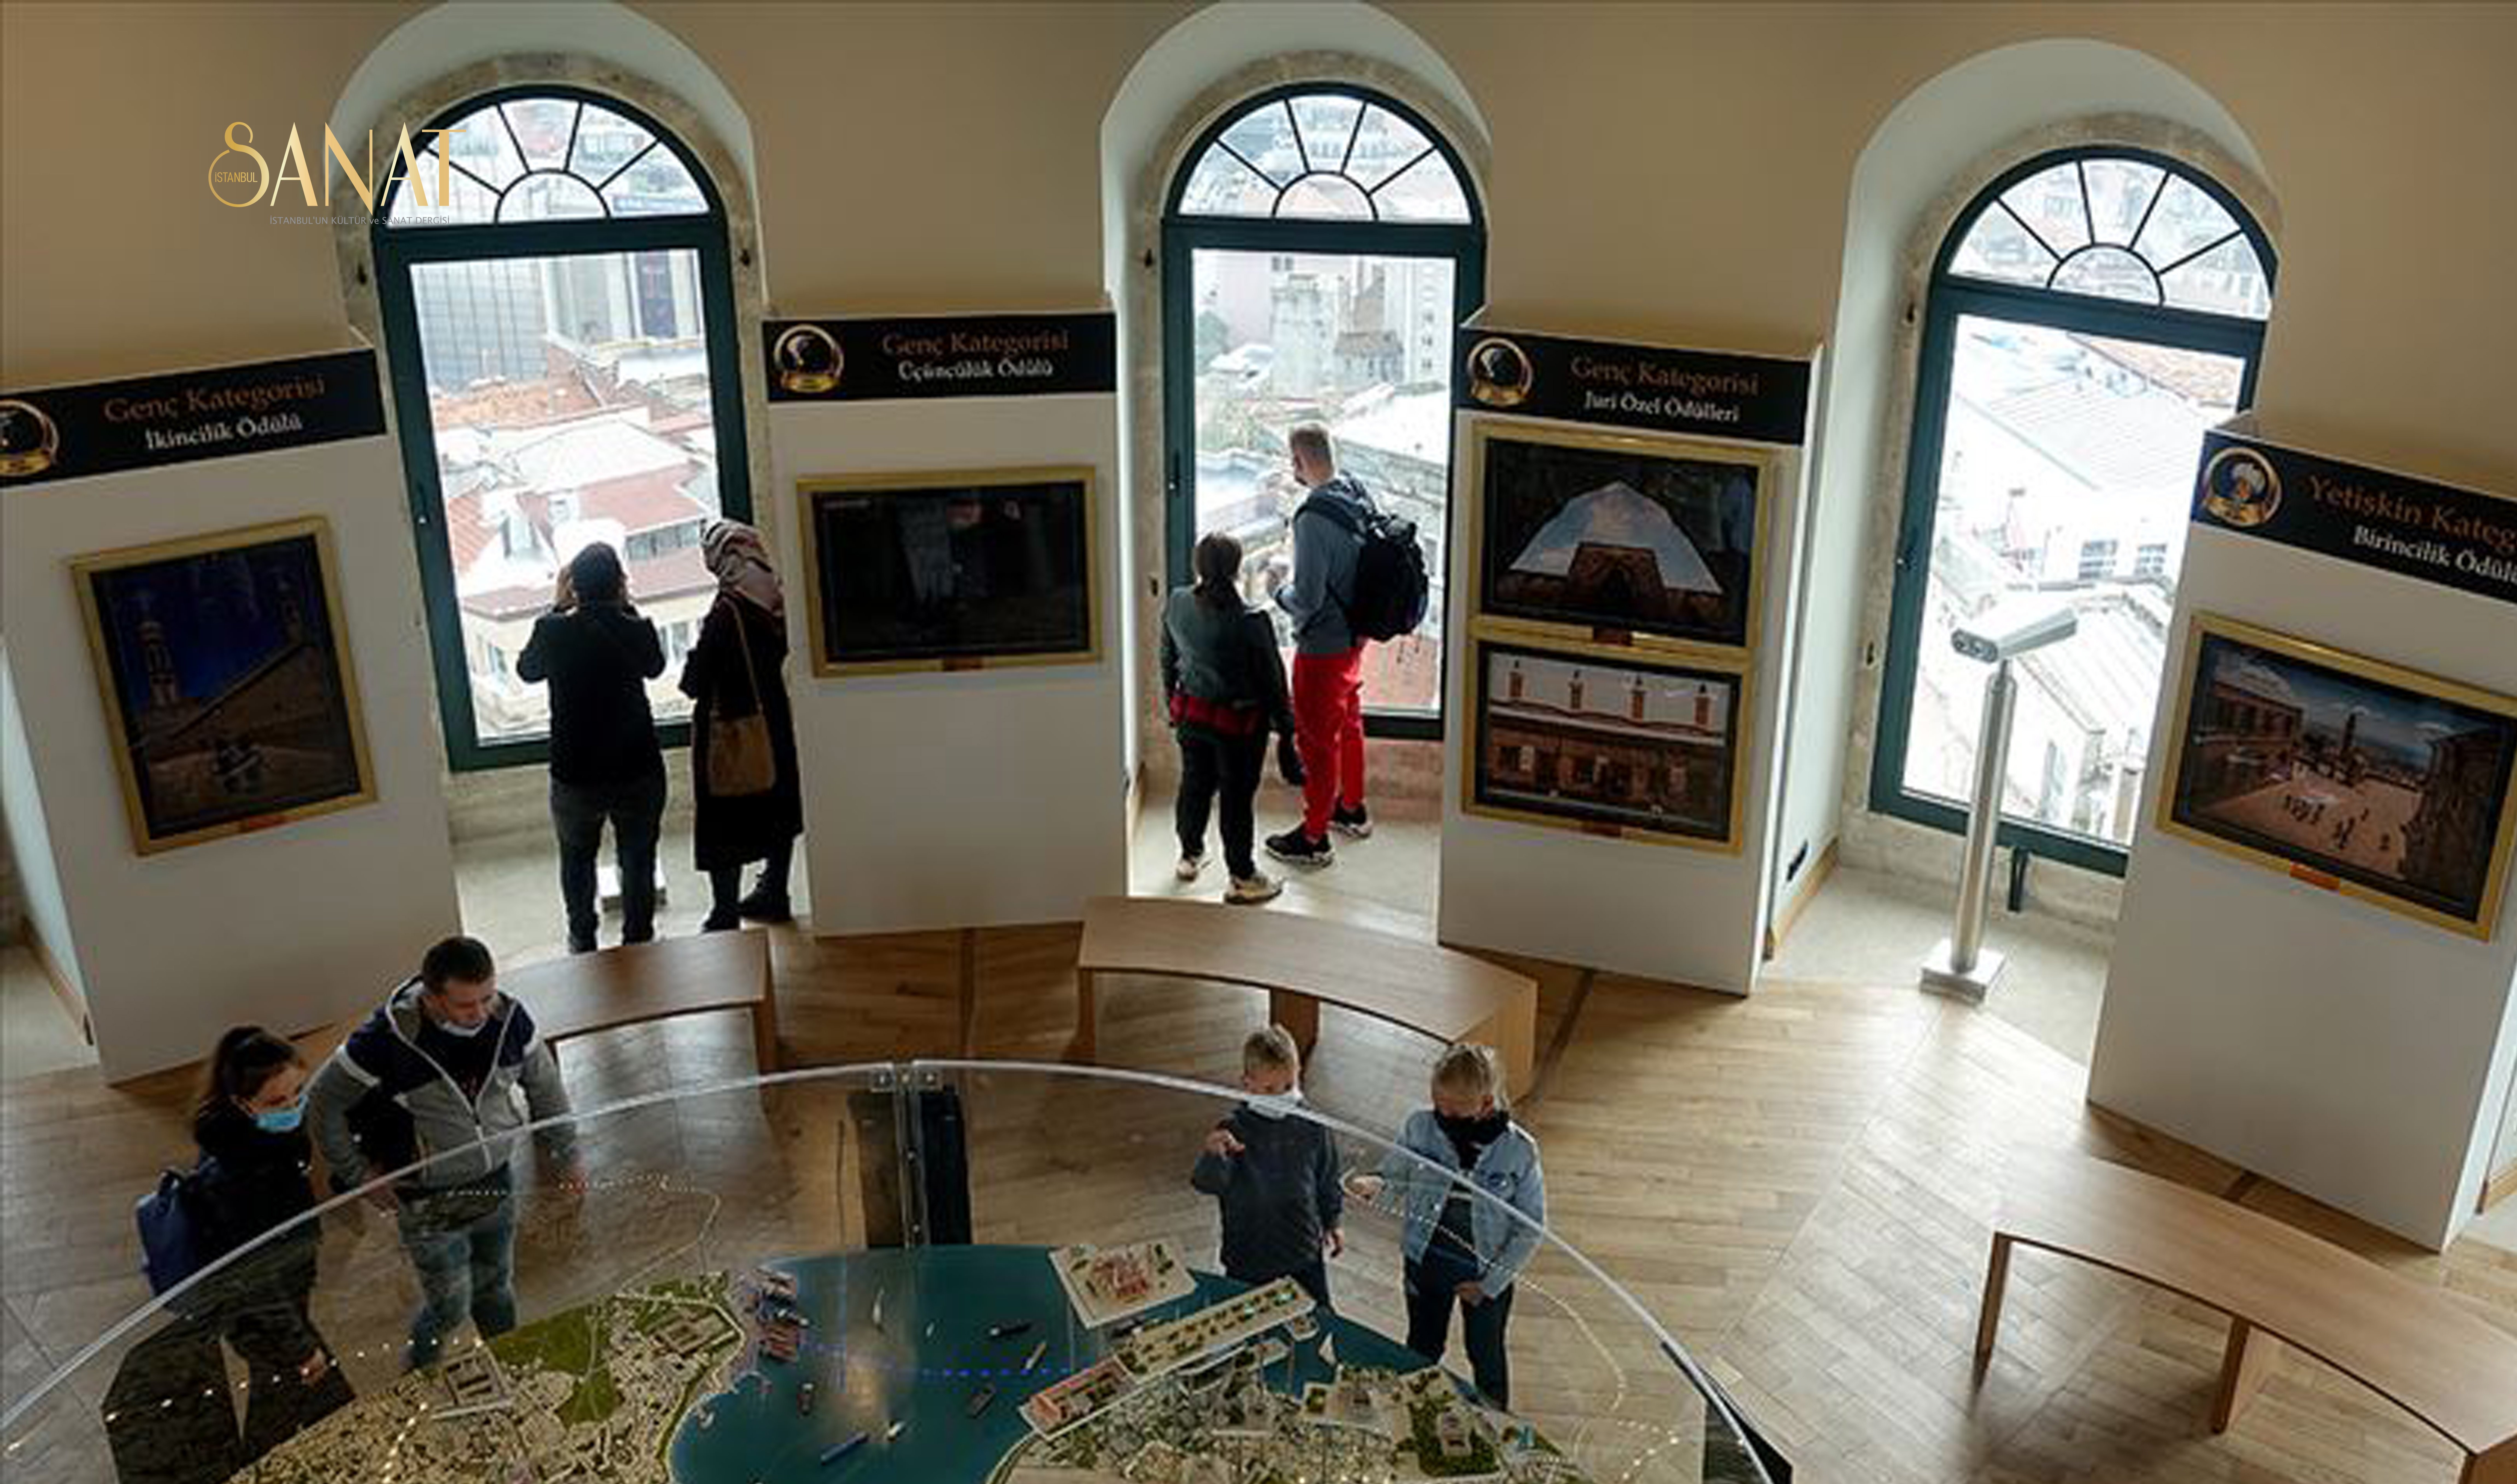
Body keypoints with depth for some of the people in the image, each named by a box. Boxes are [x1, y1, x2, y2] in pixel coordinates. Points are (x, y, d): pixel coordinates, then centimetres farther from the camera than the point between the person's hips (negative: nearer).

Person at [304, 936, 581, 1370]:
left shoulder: (508, 1018, -16)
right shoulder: (388, 1040, -29)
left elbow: (545, 1086, 2)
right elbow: (322, 1104, -13)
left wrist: (567, 1155, 8)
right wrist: (359, 1176, -7)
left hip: (497, 1184, 4)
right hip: (430, 1203, -4)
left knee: (496, 1288, 22)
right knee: (450, 1307, 8)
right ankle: (421, 1374, 41)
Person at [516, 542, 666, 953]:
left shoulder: (554, 631, -15)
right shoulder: (636, 630, -14)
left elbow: (527, 670, 7)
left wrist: (557, 607, 6)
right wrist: (626, 608, 5)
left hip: (575, 776, 0)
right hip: (638, 772, 0)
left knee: (577, 857, 24)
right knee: (637, 859, 17)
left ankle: (583, 942, 35)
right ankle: (638, 942, 25)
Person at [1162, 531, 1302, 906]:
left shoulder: (1176, 605, -10)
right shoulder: (1251, 622, -26)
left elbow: (1168, 662, 5)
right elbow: (1272, 681, -16)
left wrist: (1174, 707, 22)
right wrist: (1286, 728, -3)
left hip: (1191, 716, 5)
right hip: (1239, 722, -5)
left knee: (1194, 784, 23)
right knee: (1238, 797, 9)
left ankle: (1190, 855, 42)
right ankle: (1241, 878, 22)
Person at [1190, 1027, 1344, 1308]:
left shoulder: (1312, 1126, -8)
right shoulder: (1234, 1131, -20)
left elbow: (1328, 1177, 8)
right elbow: (1207, 1183, -35)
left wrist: (1331, 1224, 16)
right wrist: (1215, 1155, -57)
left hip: (1306, 1254, 3)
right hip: (1249, 1262, -3)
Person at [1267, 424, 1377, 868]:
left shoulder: (1313, 519, -30)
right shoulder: (1358, 495, -3)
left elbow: (1308, 599, -28)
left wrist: (1280, 594, -7)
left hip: (1323, 646, -9)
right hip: (1355, 635, 9)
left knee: (1318, 740, 5)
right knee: (1348, 724, 25)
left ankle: (1314, 838, 18)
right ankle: (1352, 810, 42)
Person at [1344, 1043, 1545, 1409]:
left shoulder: (1518, 1149, -22)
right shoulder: (1420, 1127, -16)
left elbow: (1531, 1226, -12)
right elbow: (1396, 1176, 0)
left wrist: (1492, 1282, -12)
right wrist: (1374, 1185, -25)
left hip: (1487, 1271, -2)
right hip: (1427, 1260, 2)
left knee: (1486, 1356, 20)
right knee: (1422, 1350, 21)